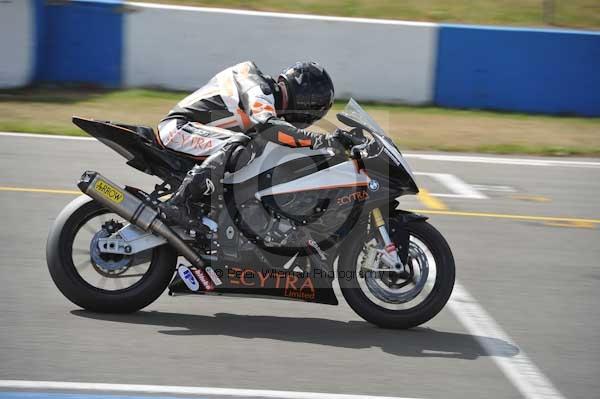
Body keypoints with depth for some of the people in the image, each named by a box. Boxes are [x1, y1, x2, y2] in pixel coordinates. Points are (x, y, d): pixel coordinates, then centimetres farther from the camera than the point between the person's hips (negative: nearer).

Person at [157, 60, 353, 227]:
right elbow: (267, 127, -37)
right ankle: (177, 203, -43)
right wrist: (320, 140, -38)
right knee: (235, 144, -33)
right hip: (178, 127, -10)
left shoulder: (270, 93, 13)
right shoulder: (258, 89, -18)